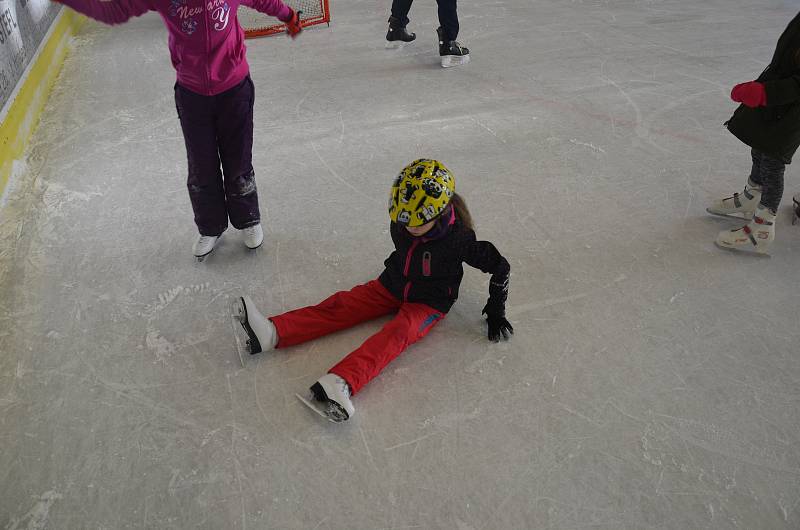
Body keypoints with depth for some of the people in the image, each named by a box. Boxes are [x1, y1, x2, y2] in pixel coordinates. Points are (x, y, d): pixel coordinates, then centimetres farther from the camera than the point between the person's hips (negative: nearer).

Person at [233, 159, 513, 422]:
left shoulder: (458, 239, -25)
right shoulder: (400, 223, -11)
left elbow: (500, 266, -14)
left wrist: (495, 311, -8)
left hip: (430, 302, -5)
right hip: (393, 286, 6)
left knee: (398, 333, -33)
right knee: (343, 304, -13)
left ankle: (342, 383, -57)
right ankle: (272, 333, -27)